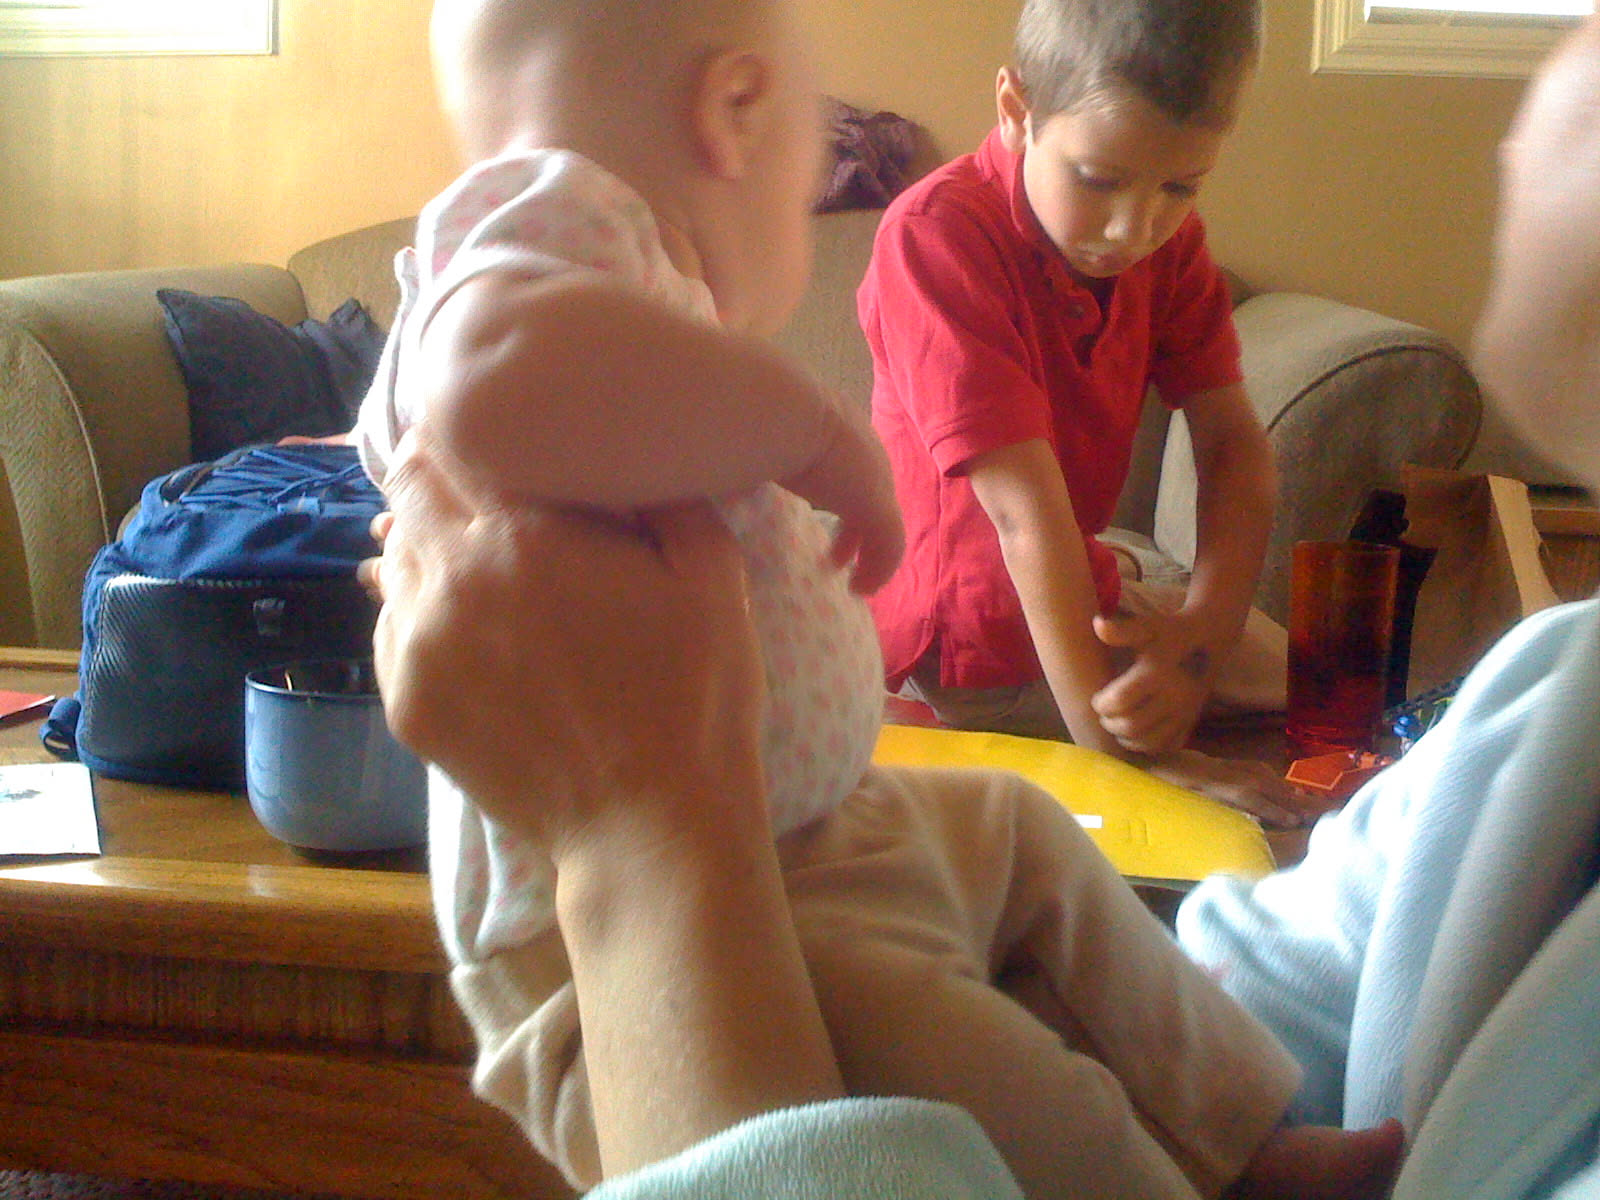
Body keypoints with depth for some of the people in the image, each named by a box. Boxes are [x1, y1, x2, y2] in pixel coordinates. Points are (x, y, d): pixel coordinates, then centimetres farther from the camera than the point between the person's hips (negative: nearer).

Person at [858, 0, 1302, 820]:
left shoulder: (1169, 237, -3)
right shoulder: (936, 234, -27)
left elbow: (1233, 444, -10)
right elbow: (1028, 509, -33)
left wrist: (1202, 633, -29)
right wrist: (1117, 749, -36)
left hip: (1076, 590, 7)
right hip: (948, 631, -7)